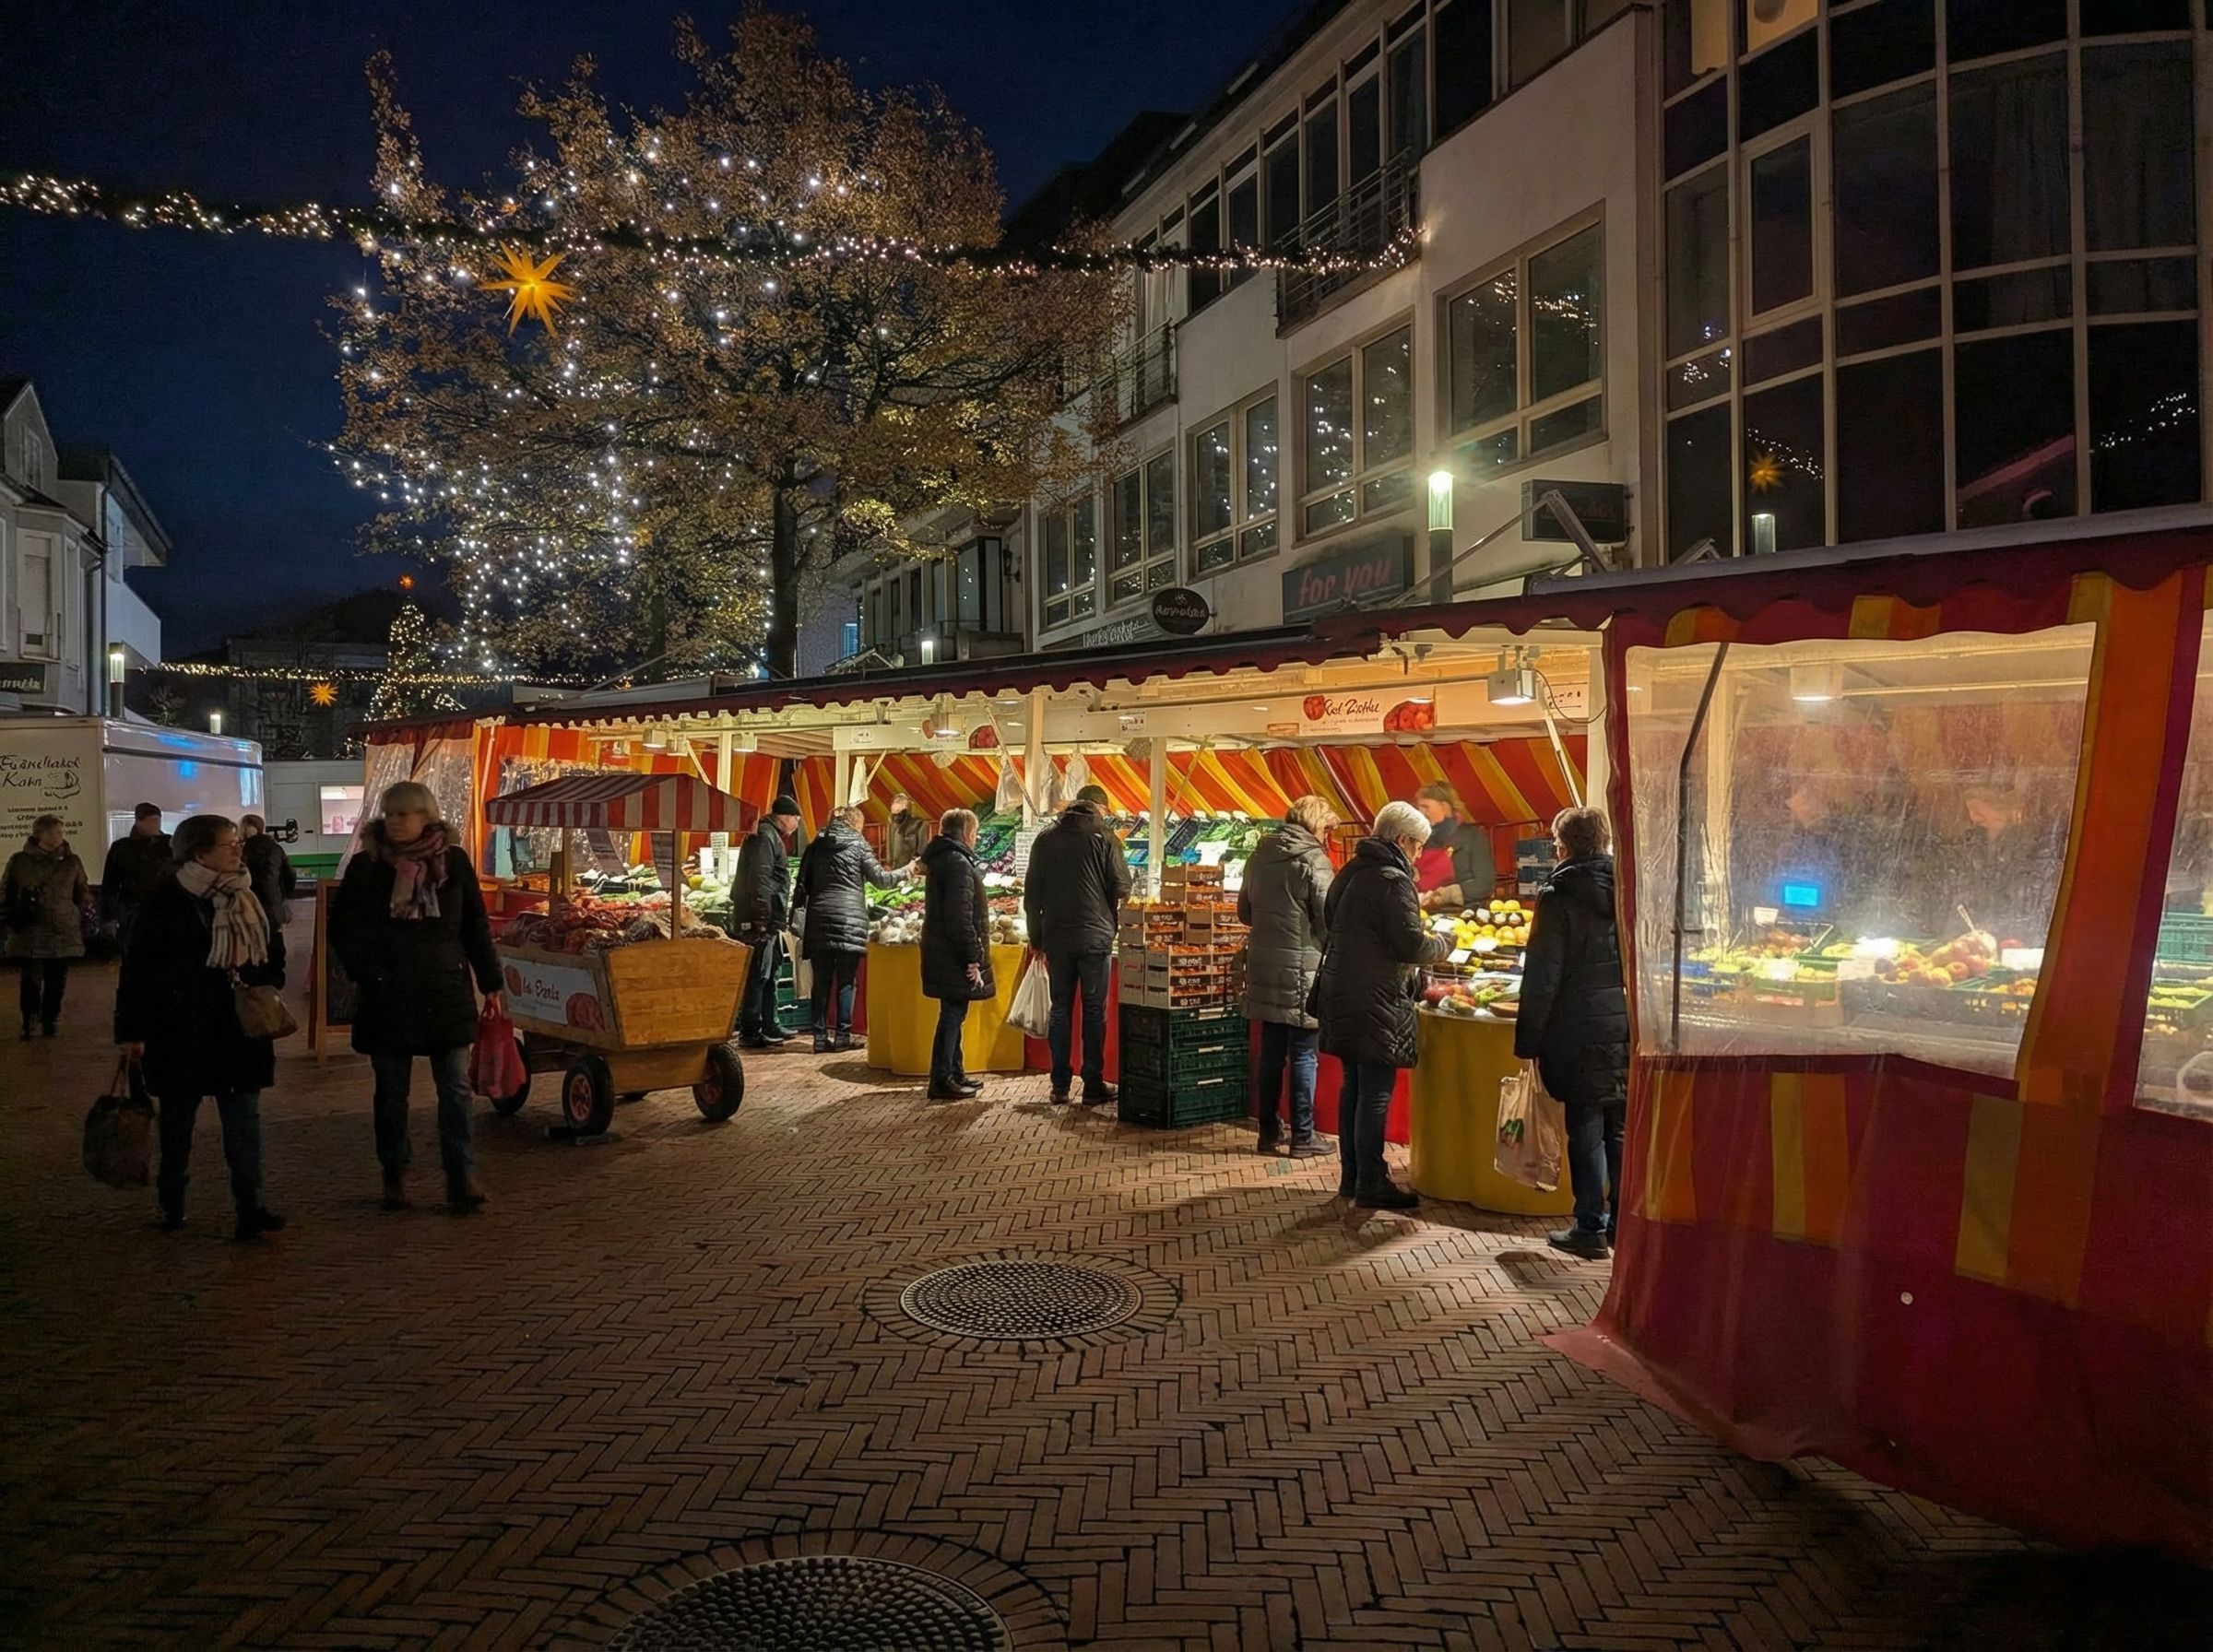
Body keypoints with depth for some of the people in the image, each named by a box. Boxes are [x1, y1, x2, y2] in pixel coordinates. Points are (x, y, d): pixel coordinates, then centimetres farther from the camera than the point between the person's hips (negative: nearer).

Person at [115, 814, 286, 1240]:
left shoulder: (246, 897, 5)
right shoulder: (165, 902, -10)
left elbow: (272, 949, 16)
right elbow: (137, 968, -10)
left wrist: (267, 990, 1)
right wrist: (131, 1030, -11)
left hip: (240, 1028, 4)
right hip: (180, 1031, -4)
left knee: (244, 1117, 0)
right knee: (178, 1117, 11)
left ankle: (250, 1207, 0)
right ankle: (171, 1205, 28)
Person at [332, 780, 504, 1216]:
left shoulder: (454, 862, 0)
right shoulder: (365, 866, -1)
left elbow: (476, 926, 5)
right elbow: (343, 929, 6)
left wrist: (490, 982, 4)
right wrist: (366, 972, -5)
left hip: (446, 991, 0)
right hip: (387, 997, 0)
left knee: (455, 1088, 0)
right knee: (391, 1092, 10)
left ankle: (462, 1177, 4)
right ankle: (395, 1176, 23)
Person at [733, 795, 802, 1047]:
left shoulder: (770, 836, 21)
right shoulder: (765, 836, -11)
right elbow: (759, 880, -20)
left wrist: (777, 920, 23)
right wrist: (763, 918, -23)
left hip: (768, 920, 11)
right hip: (761, 920, -11)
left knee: (768, 976, 16)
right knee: (757, 976, -9)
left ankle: (769, 1026, 23)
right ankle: (749, 1032, -7)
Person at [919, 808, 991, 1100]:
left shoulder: (940, 859, 16)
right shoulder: (958, 862, -16)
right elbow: (960, 916, -23)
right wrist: (973, 957, -21)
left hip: (942, 952, 10)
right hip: (954, 955, -10)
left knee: (953, 1013, 18)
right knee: (953, 1014, -4)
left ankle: (954, 1073, 27)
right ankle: (941, 1081, 0)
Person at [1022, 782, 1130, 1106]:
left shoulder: (1046, 838, 7)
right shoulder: (1104, 836, -5)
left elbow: (1031, 893, 9)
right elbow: (1122, 888, -6)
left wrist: (1037, 939, 15)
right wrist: (1111, 924, 13)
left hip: (1056, 937, 3)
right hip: (1096, 936, -3)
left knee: (1060, 1009, 10)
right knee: (1094, 1011, 4)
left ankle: (1060, 1086, 11)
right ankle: (1093, 1086, 7)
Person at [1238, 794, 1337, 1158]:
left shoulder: (1260, 856, 9)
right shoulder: (1313, 859, -12)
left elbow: (1244, 912, 17)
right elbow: (1328, 918, -14)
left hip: (1264, 964, 6)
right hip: (1302, 967, -6)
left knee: (1271, 1053, 14)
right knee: (1304, 1054, 2)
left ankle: (1269, 1131, 21)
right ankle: (1302, 1138, 7)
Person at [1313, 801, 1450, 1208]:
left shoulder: (1349, 873, 12)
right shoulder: (1392, 880, -16)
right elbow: (1413, 946, -19)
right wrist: (1445, 942, 2)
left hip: (1342, 995, 9)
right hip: (1375, 1003, -9)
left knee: (1354, 1087, 16)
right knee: (1376, 1094, -2)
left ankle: (1350, 1176, 24)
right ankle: (1371, 1184, 5)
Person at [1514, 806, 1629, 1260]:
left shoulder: (1558, 897, -9)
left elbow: (1542, 977, -11)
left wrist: (1528, 1042, -5)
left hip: (1582, 1033, -5)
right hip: (1632, 1030, 5)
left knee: (1586, 1131, 3)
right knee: (1624, 1130, 13)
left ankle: (1591, 1229, 8)